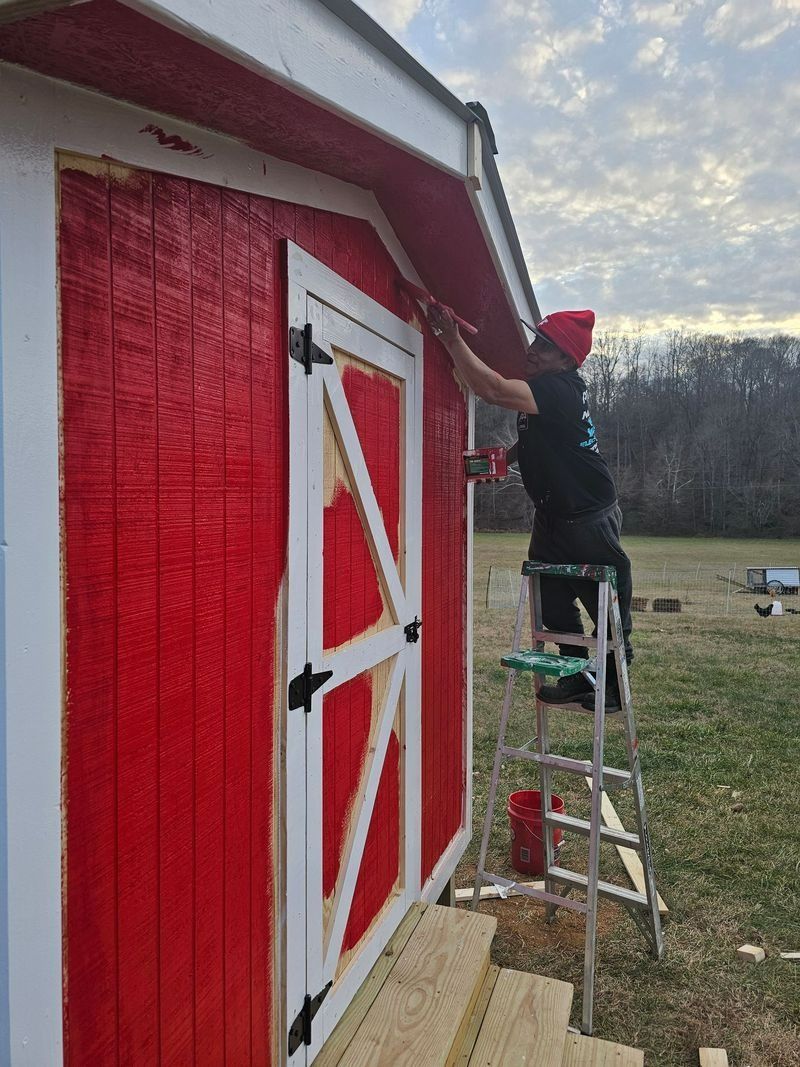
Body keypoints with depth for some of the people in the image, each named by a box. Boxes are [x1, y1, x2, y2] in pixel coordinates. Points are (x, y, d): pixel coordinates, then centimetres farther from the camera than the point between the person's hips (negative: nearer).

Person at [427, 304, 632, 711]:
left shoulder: (561, 389, -25)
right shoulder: (542, 388, 5)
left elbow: (494, 390, -40)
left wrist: (453, 340, -38)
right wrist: (508, 454, 5)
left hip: (590, 517, -9)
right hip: (552, 516, 9)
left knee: (608, 605, 8)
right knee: (551, 601, 13)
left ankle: (614, 684, 25)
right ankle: (576, 675, 28)